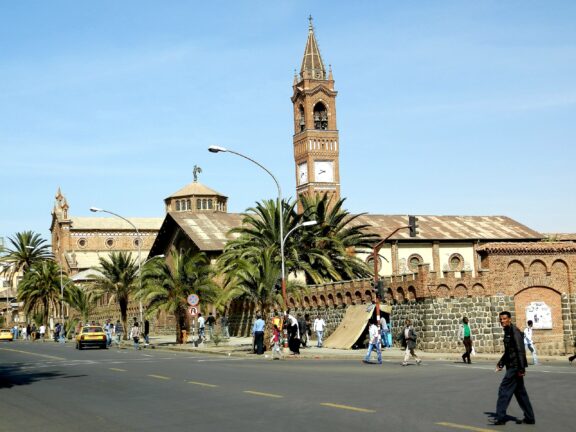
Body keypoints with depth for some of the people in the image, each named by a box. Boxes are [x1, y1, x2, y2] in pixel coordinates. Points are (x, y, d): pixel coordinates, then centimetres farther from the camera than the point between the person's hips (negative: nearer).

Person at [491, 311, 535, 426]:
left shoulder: (514, 331, -15)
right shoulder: (507, 331, 15)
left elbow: (520, 350, -20)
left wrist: (521, 368, -23)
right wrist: (501, 363, 15)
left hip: (515, 367, -10)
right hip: (511, 366, 10)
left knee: (504, 390, -8)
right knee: (520, 392, 13)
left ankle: (500, 417, -4)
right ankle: (529, 417, 19)